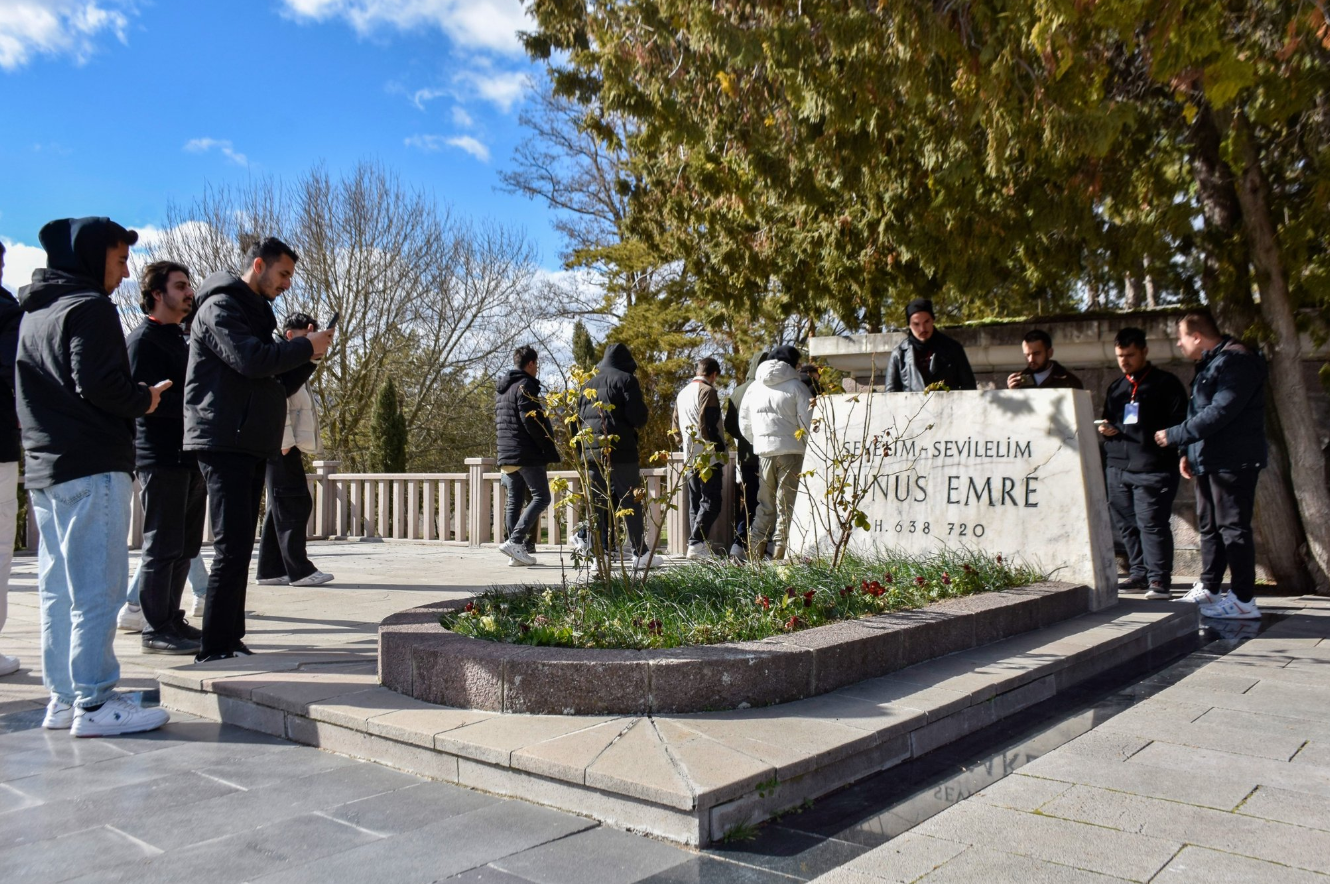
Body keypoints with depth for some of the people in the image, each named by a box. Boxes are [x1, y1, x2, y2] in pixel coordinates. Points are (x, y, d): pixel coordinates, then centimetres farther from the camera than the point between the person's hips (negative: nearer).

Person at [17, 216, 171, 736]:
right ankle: (94, 703, -5)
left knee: (58, 590, 11)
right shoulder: (89, 308, -9)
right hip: (92, 468, -10)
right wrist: (144, 401, -4)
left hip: (44, 468, 10)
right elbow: (98, 385, -20)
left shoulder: (34, 314, 20)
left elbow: (33, 393, 21)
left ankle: (64, 698, 16)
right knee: (97, 589, -7)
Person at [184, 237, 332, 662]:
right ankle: (215, 649, -6)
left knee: (240, 549, 10)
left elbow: (278, 385, 22)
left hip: (252, 445, 9)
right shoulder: (220, 306, -4)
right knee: (232, 548, -11)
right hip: (225, 444, -9)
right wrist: (306, 346, -9)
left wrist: (307, 358, 7)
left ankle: (230, 641, 15)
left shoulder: (256, 313, 24)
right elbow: (250, 359, -21)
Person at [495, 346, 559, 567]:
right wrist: (551, 450, -12)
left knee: (514, 502, 7)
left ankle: (516, 552, 6)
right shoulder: (525, 386, -9)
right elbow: (532, 421, -18)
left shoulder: (501, 389, 19)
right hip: (527, 454, -9)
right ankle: (515, 541, -17)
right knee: (541, 497, -6)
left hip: (506, 455, 9)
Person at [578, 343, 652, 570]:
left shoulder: (589, 383, 16)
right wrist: (644, 415, 10)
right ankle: (639, 554, 1)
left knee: (598, 505, 6)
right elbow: (638, 417, -10)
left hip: (591, 451, 5)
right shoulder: (626, 379, -2)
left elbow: (580, 416, 19)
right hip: (620, 451, -5)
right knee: (631, 502, 0)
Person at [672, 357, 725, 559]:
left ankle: (696, 546, 11)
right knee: (711, 502, -7)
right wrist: (720, 448, -11)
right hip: (709, 458, -8)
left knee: (695, 504, 11)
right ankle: (697, 543, -16)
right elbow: (709, 425, -18)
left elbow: (675, 427, 20)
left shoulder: (683, 393, 16)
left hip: (690, 458, 8)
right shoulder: (707, 391, -10)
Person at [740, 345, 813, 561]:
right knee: (787, 504, 2)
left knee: (765, 504, 13)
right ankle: (779, 552, 0)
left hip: (763, 452, 4)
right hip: (791, 450, -4)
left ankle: (755, 550, 9)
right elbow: (807, 421, -8)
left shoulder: (754, 388, 10)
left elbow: (744, 424, 13)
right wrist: (806, 443, 9)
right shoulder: (796, 386, -5)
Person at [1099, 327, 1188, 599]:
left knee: (1151, 523, -9)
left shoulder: (1166, 383, 2)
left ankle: (1159, 579, -2)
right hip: (1118, 467, 6)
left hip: (1153, 469, -6)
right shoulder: (1116, 388, 21)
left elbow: (1180, 423, -2)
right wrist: (1105, 430, 7)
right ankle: (1139, 574, 18)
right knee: (1126, 525, 7)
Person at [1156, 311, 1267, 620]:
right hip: (1209, 461, 10)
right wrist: (1188, 452, 12)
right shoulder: (1209, 364, 19)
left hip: (1233, 461, -10)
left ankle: (1244, 600, -4)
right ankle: (1208, 589, 23)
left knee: (1233, 528, -8)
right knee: (1209, 527, 14)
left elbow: (1220, 412, -23)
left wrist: (1175, 436, -17)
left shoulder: (1237, 361, -14)